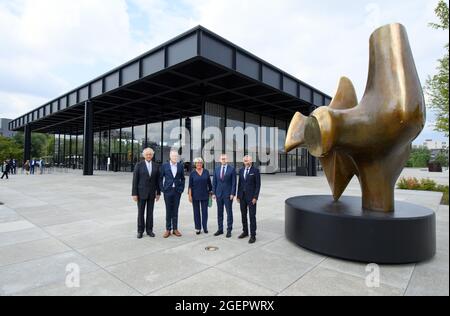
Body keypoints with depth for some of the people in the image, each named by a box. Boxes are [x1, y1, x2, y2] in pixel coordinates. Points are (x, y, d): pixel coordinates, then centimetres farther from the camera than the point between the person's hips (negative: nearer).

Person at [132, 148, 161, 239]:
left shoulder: (156, 166, 3)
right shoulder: (139, 165, -6)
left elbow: (158, 180, 7)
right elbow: (135, 180, -7)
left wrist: (158, 193, 5)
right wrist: (134, 194, -10)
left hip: (151, 193, 3)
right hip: (141, 192, -2)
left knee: (150, 212, 9)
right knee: (141, 212, 5)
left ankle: (149, 230, 20)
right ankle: (140, 231, 17)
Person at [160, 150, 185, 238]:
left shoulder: (180, 166, 4)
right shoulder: (165, 166, 0)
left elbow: (183, 179, 9)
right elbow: (160, 178, 4)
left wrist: (182, 189, 1)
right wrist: (162, 189, -3)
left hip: (177, 191, 1)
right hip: (168, 191, -1)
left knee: (175, 210, 8)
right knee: (168, 211, 5)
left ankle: (175, 229, 17)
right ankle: (168, 229, 14)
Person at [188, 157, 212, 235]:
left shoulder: (206, 172, 2)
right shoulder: (192, 173, -2)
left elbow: (209, 183, 8)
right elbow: (190, 185, -2)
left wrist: (210, 191, 7)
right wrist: (190, 195, -6)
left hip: (204, 195, 1)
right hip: (195, 195, -1)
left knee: (204, 211, 5)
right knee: (196, 212, 7)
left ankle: (205, 227, 16)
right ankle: (198, 228, 16)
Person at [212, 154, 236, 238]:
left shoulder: (232, 169, -4)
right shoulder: (216, 169, 7)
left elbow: (234, 183, -6)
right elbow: (214, 182, 9)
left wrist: (232, 194, -12)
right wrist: (214, 193, 3)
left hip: (228, 194, -4)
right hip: (219, 194, 4)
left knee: (229, 212, 3)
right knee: (219, 212, 10)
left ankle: (229, 230, 12)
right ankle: (220, 229, 21)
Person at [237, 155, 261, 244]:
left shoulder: (255, 170, -8)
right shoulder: (241, 170, 7)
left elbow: (258, 185, -9)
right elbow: (240, 183, 10)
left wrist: (255, 197, -15)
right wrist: (238, 196, 7)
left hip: (251, 196, -5)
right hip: (242, 196, 5)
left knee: (252, 216, -2)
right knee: (243, 215, 12)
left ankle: (253, 235, 6)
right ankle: (245, 232, 27)